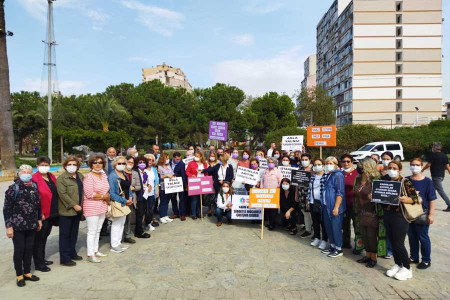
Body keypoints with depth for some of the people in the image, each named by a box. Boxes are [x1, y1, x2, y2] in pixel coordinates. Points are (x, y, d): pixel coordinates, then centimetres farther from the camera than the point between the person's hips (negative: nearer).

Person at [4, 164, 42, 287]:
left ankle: (27, 272, 29)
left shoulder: (34, 187, 4)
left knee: (29, 248, 12)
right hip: (17, 226, -4)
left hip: (31, 225, 4)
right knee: (19, 249, 5)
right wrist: (8, 226, -12)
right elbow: (7, 208, -10)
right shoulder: (13, 188, -10)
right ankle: (19, 275, 22)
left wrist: (39, 219, 14)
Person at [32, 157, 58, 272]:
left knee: (44, 236, 19)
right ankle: (38, 264, 14)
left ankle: (42, 259, 33)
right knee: (39, 239, 3)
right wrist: (39, 213, -19)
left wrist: (56, 210, 13)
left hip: (52, 213, 8)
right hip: (42, 215, -7)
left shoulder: (52, 177, 10)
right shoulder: (34, 179, -14)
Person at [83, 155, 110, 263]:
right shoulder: (89, 177, -13)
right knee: (92, 231, 0)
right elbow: (89, 194, -19)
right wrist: (103, 196, -12)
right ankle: (90, 255, 10)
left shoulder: (104, 175, 9)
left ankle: (95, 250, 29)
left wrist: (107, 197, 0)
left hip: (102, 207, 7)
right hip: (92, 208, -7)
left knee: (98, 230, 16)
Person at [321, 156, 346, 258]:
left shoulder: (338, 175, -12)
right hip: (327, 206, 9)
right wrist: (324, 204, 20)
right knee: (328, 227, 14)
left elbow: (340, 192, -18)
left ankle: (338, 249, 10)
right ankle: (332, 245, 27)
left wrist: (336, 207, -21)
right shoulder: (329, 175, 16)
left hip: (334, 207, -9)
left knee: (336, 228, -2)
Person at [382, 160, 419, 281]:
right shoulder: (386, 181, 8)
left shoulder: (405, 182, -8)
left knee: (399, 244, -1)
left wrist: (405, 199, -30)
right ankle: (397, 265, 29)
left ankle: (407, 269, 17)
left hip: (400, 217, -5)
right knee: (392, 242, 13)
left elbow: (415, 198, -11)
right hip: (387, 216, 6)